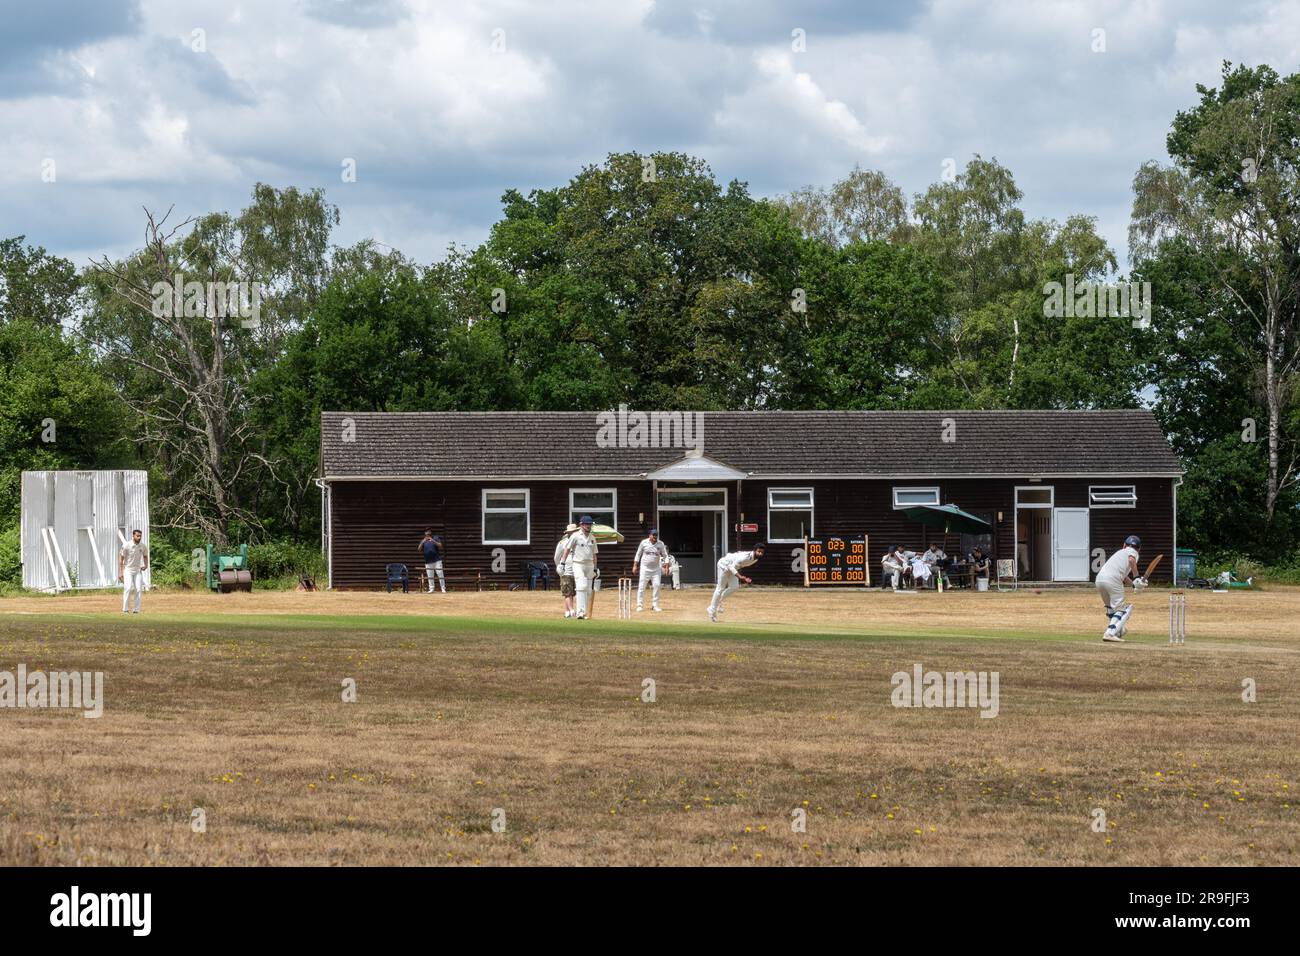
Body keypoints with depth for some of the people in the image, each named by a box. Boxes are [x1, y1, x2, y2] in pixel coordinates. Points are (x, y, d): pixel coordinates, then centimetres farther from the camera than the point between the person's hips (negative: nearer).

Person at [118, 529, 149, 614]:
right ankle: (125, 609, -13)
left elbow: (145, 556, 17)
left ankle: (136, 610, 1)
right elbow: (120, 558, -8)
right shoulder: (126, 546, -13)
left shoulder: (143, 546, -2)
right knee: (128, 588, -18)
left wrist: (146, 565, -3)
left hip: (138, 571, 4)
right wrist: (120, 572, -13)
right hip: (128, 570, -4)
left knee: (138, 589, -5)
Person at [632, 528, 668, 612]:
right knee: (641, 586, -4)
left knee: (656, 586, -4)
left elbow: (665, 555, 1)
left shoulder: (660, 544, -1)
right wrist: (635, 566, 2)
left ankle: (655, 605, 6)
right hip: (645, 568, -1)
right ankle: (640, 605, 1)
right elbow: (638, 554, 5)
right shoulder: (644, 543, -3)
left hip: (656, 569, 1)